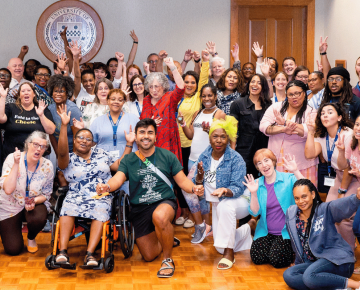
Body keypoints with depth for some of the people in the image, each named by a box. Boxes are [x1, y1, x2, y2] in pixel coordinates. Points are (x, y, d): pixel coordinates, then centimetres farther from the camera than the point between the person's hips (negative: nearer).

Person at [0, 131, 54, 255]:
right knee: (13, 249, -11)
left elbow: (46, 195, -2)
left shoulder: (47, 166, -12)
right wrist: (16, 164, -33)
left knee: (38, 219, -35)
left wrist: (34, 201, -24)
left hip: (35, 203, 2)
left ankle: (31, 238, 3)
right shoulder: (12, 159, -18)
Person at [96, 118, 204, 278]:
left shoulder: (167, 156, 0)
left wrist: (193, 188, -23)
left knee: (159, 216, -41)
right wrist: (107, 186, -37)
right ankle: (167, 240, 41)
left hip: (165, 203, -3)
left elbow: (182, 180, 0)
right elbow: (118, 179, -13)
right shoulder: (128, 160, 3)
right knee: (149, 256, 6)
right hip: (139, 209, 3)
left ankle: (168, 259, -18)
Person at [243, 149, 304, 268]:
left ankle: (292, 249, 12)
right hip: (266, 232, 4)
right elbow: (255, 212, -1)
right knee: (257, 258, -13)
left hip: (286, 231, -4)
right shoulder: (257, 184, 5)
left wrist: (296, 171, -33)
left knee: (277, 260, -20)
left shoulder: (288, 179, -5)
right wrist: (253, 193, -16)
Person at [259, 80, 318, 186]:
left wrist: (285, 122, -20)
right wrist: (283, 129, -16)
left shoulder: (311, 113, 3)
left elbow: (309, 131, -16)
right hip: (275, 162, 2)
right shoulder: (276, 107, 11)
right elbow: (263, 126, -2)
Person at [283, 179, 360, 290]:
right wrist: (299, 263, 20)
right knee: (288, 275, -17)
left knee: (310, 277, -33)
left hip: (337, 261, -7)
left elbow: (343, 206, -33)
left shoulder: (324, 209, -10)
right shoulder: (291, 213, 6)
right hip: (312, 263, 7)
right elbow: (295, 243, 20)